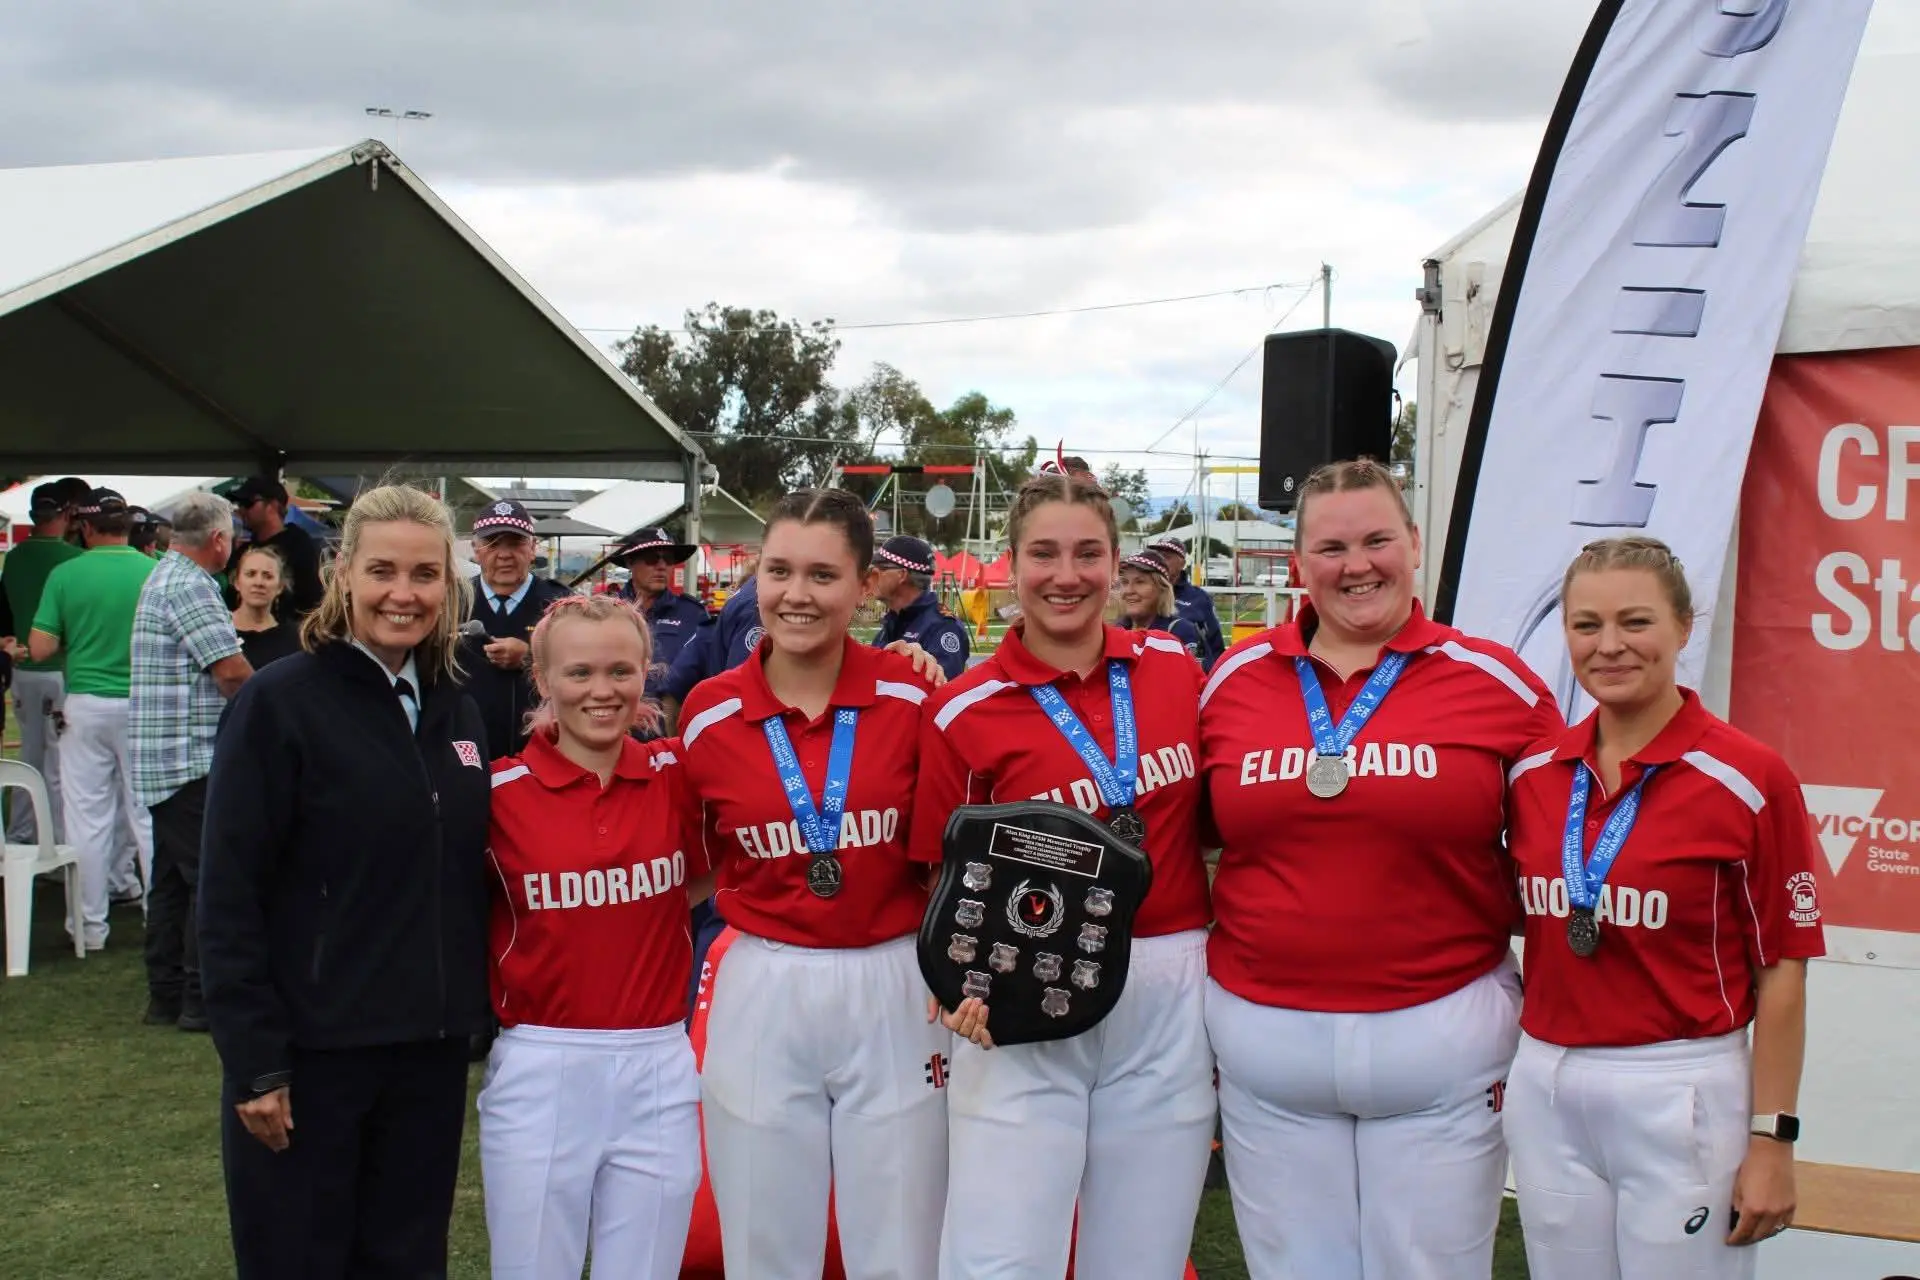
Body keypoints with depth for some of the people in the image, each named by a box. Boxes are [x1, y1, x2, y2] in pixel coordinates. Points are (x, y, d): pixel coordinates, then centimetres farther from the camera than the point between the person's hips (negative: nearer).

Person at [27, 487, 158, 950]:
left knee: (88, 818, 7)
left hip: (86, 704, 0)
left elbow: (39, 649, -6)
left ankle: (92, 925, 12)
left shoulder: (65, 575, -6)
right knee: (148, 815, 9)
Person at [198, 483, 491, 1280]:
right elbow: (229, 895, -12)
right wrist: (253, 1061, -15)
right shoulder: (279, 702, -10)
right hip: (309, 1050, -5)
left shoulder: (453, 710, 7)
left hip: (431, 1046, 5)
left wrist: (477, 1014, 7)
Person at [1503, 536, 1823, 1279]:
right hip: (1545, 1091, 4)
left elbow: (1781, 973, -8)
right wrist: (1504, 1061, 8)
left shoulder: (1749, 780, -10)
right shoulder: (1531, 772, 3)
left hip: (1681, 1098, -4)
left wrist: (1770, 1139, -8)